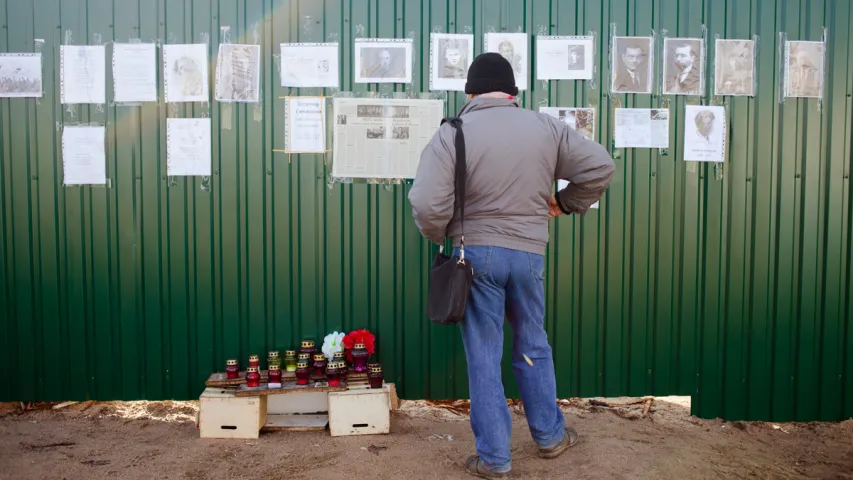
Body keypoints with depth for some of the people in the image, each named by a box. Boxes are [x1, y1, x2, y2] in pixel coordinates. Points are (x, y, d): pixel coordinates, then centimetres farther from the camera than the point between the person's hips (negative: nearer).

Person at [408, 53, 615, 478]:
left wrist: (440, 236, 3)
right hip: (529, 254, 3)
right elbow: (600, 167, 3)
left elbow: (427, 205, -18)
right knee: (533, 347, 21)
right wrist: (566, 203, 16)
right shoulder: (546, 127, 1)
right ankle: (550, 436, 36)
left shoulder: (452, 134, -9)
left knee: (483, 356, 8)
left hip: (476, 254, -3)